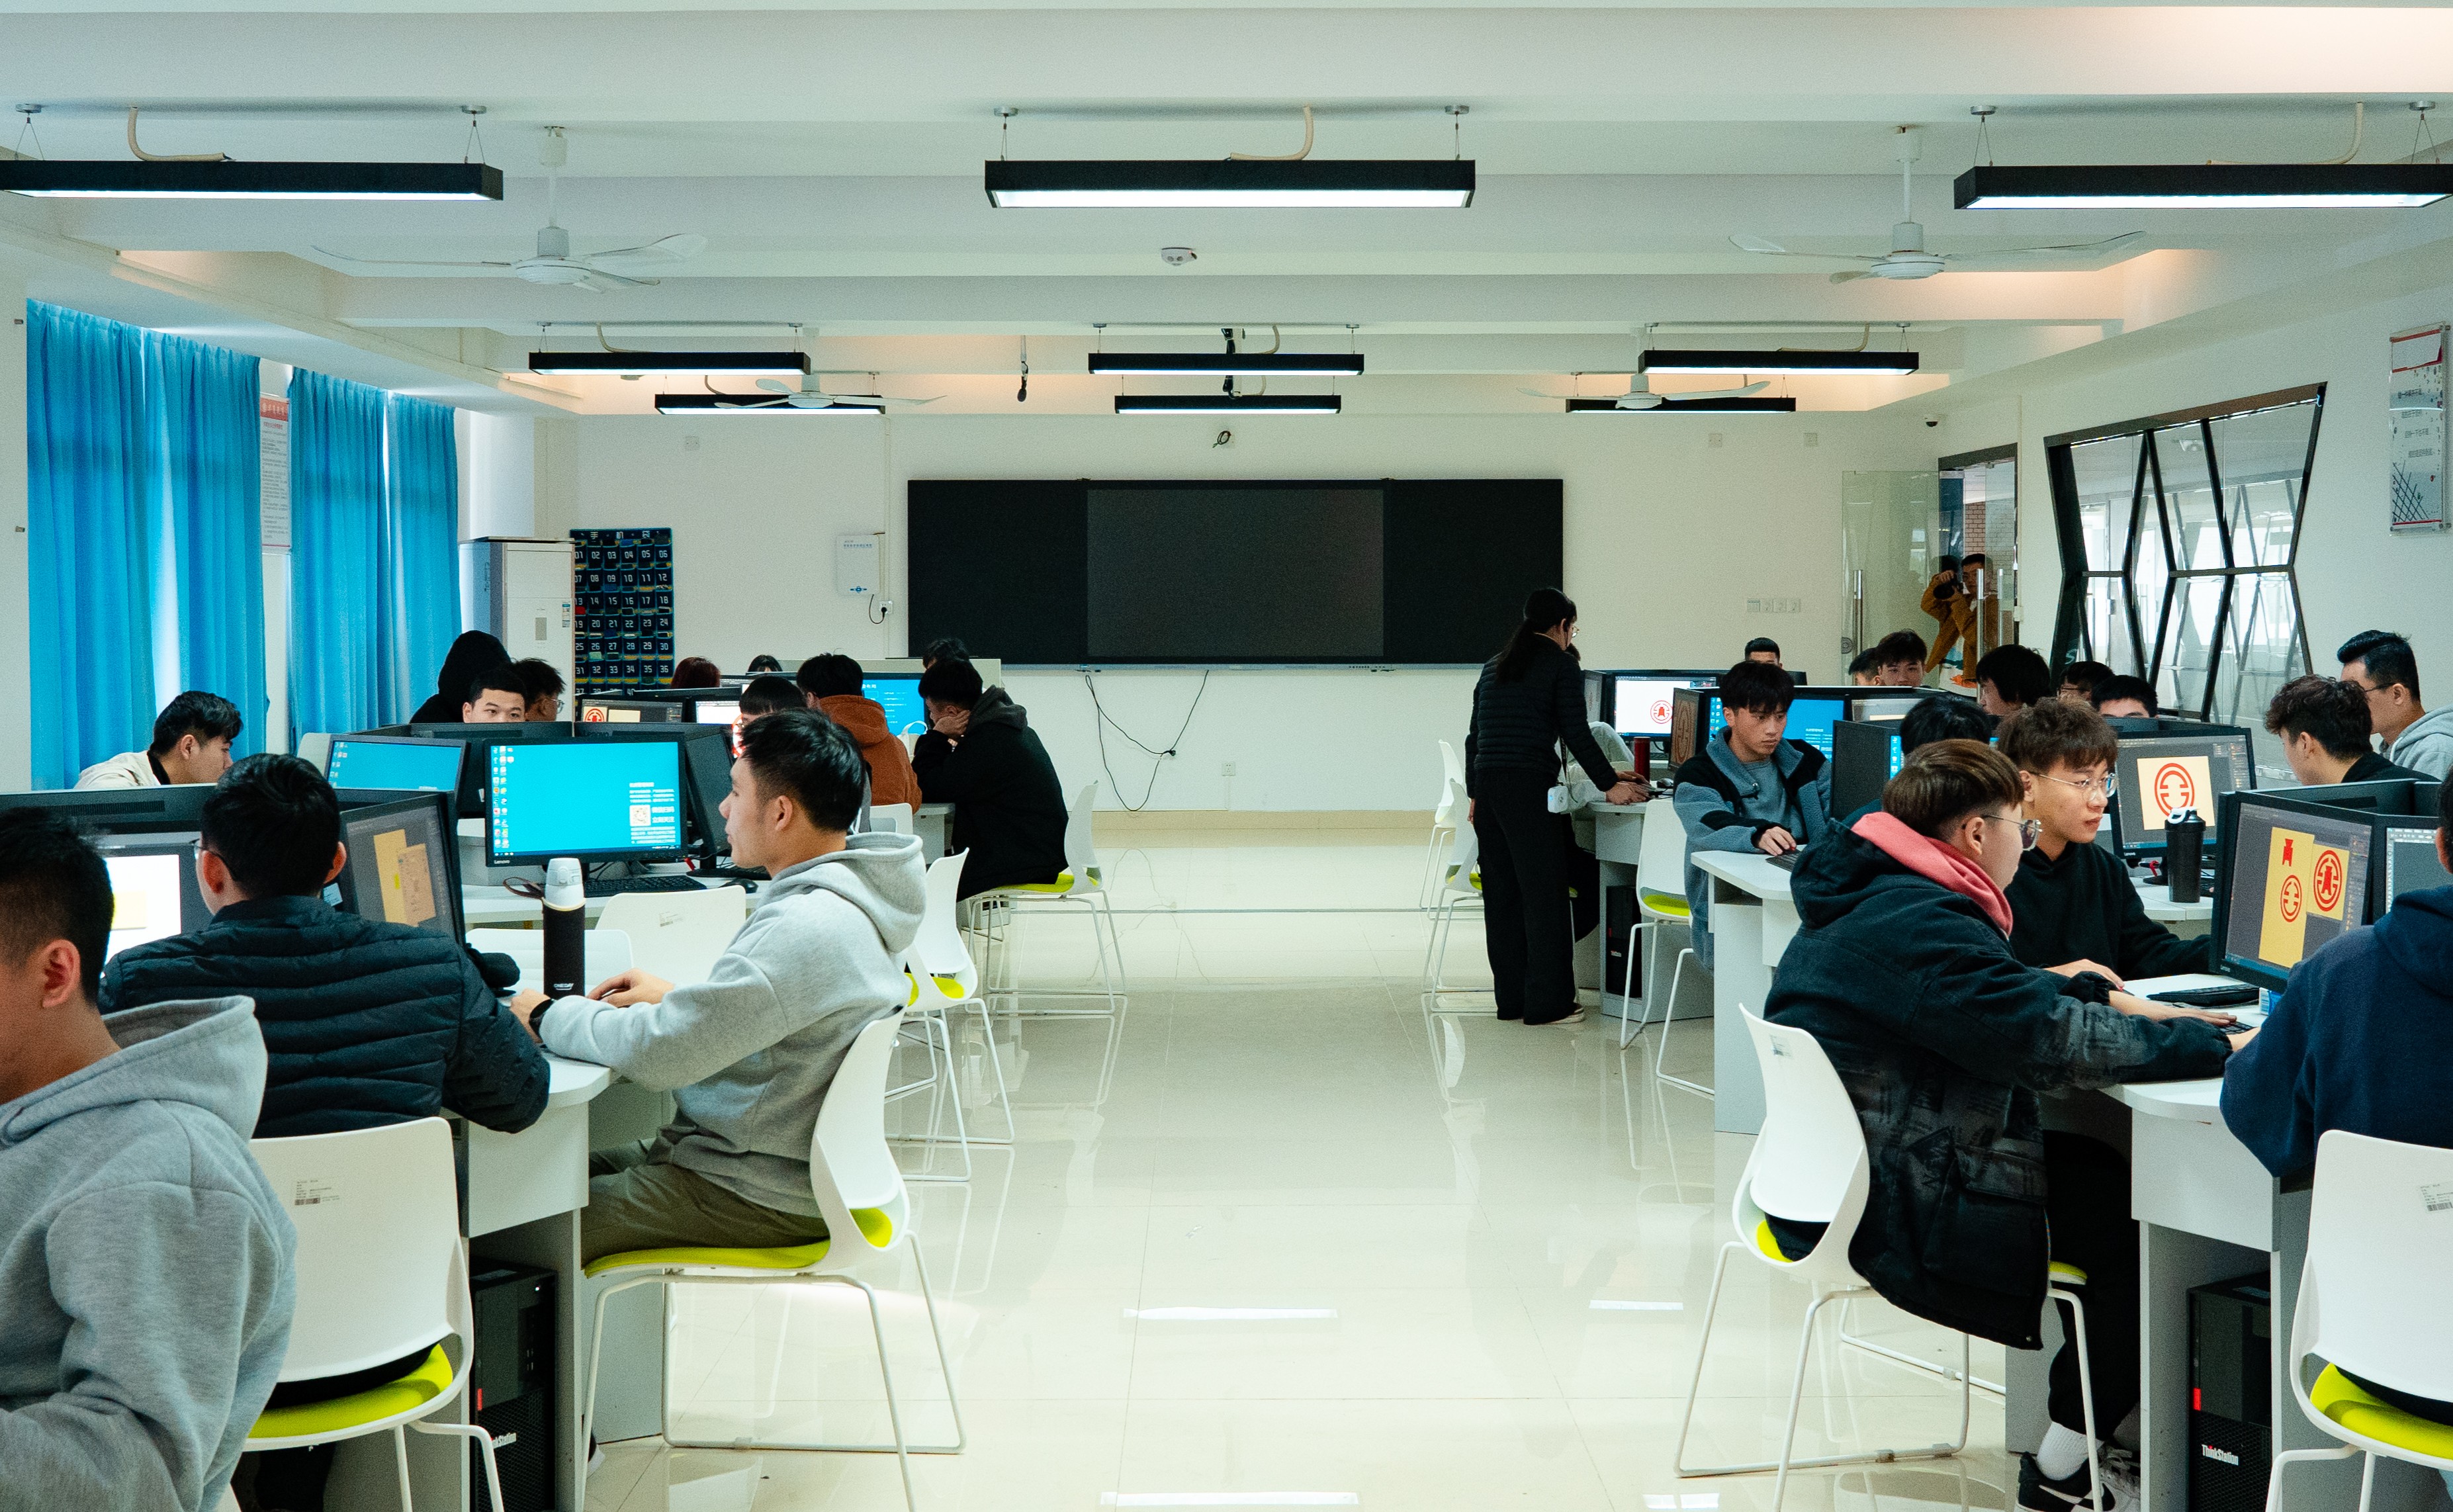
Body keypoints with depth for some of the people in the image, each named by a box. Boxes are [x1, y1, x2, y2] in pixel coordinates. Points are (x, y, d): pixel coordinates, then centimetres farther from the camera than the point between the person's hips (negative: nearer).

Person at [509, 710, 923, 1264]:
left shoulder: (807, 929, -27)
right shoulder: (843, 897, 6)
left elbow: (660, 1052, -25)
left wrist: (548, 1017, -9)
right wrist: (676, 997, 9)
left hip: (762, 1195, -10)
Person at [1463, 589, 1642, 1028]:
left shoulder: (1494, 666, 20)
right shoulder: (1561, 664, 0)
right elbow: (1576, 734, -6)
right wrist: (1609, 784, 0)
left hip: (1487, 784, 7)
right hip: (1529, 787, -7)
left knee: (1501, 894, 10)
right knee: (1545, 893, -3)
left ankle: (1510, 997, 14)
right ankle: (1547, 1003, -3)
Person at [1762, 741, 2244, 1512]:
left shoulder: (1870, 900, 10)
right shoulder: (1919, 926, -23)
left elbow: (1999, 998, 22)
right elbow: (2052, 1038, -27)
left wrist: (2121, 1004, 11)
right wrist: (2218, 1047, -17)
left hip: (1846, 1179, 11)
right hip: (1900, 1216, -11)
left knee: (2112, 1170, 16)